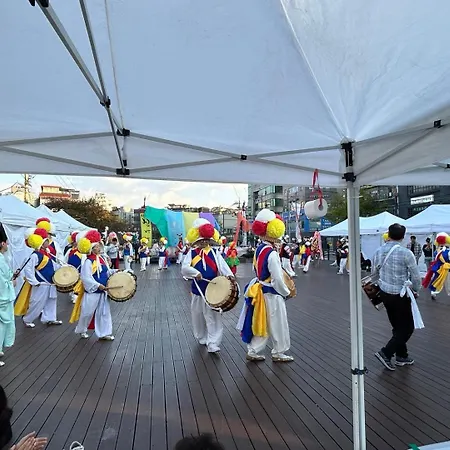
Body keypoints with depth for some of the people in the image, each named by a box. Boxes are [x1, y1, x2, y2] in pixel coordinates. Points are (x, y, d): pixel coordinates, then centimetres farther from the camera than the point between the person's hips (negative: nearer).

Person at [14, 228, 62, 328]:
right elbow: (27, 269, -27)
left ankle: (49, 319, 29)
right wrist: (34, 282, -24)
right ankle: (27, 320, 24)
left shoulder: (45, 253, 7)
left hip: (50, 283, 9)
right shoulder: (35, 255, -22)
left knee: (51, 302, 18)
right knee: (37, 304, 4)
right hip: (41, 285, -9)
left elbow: (52, 265, 19)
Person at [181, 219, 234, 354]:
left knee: (213, 317, -4)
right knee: (198, 316, 15)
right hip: (198, 290, 2)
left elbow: (222, 266, -11)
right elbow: (184, 268, -10)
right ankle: (202, 338, 36)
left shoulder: (215, 253, 2)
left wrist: (229, 275, -31)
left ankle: (213, 344, -1)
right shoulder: (192, 253, 1)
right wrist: (195, 273, -29)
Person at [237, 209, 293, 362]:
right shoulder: (272, 253, -23)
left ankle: (252, 351, 23)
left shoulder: (259, 249, 3)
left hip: (261, 291, 8)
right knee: (277, 325, 9)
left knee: (261, 324, 17)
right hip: (272, 294, -8)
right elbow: (277, 279, -21)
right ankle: (278, 353, 24)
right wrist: (286, 292, -6)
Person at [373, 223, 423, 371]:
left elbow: (374, 272, 8)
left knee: (397, 326, 20)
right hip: (400, 295, -6)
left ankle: (402, 356, 30)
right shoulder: (406, 253, -18)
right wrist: (415, 291, 7)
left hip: (384, 293, 6)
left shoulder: (379, 251, -2)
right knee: (407, 327, 9)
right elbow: (416, 277, -11)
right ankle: (386, 353, 1)